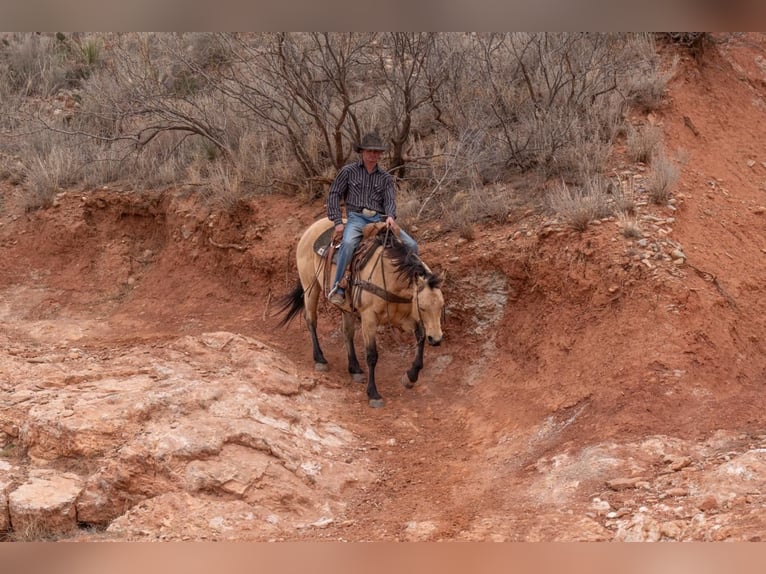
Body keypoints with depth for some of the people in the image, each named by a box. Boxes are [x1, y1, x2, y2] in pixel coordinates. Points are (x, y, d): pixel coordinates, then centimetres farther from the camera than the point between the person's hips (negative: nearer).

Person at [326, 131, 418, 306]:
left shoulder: (385, 178, 16)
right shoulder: (348, 171, 7)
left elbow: (389, 200, 4)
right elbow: (334, 194, 6)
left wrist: (390, 216, -20)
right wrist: (338, 222, -5)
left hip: (379, 219, 4)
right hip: (356, 218, -4)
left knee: (411, 245, -12)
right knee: (348, 243, -38)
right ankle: (337, 288, -28)